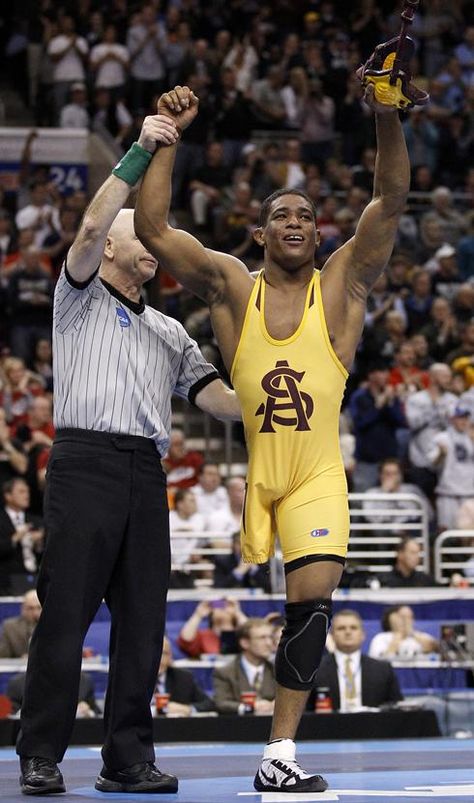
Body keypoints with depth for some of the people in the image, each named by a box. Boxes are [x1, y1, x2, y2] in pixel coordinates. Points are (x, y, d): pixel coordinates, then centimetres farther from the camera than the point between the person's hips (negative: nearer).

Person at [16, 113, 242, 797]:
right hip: (86, 463, -6)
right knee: (66, 612, -8)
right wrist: (140, 154, -9)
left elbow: (216, 397, 18)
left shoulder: (169, 331, 27)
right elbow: (90, 229, -7)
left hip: (146, 472, 6)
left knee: (143, 618, 2)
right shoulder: (81, 296, 12)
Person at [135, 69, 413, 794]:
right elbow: (151, 228, -6)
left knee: (313, 597, -14)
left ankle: (279, 755, -12)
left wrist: (386, 118, -25)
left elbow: (391, 200, -10)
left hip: (316, 474, -1)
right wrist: (167, 137, -12)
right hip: (243, 465, 1)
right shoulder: (231, 285, 3)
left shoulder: (343, 283, 2)